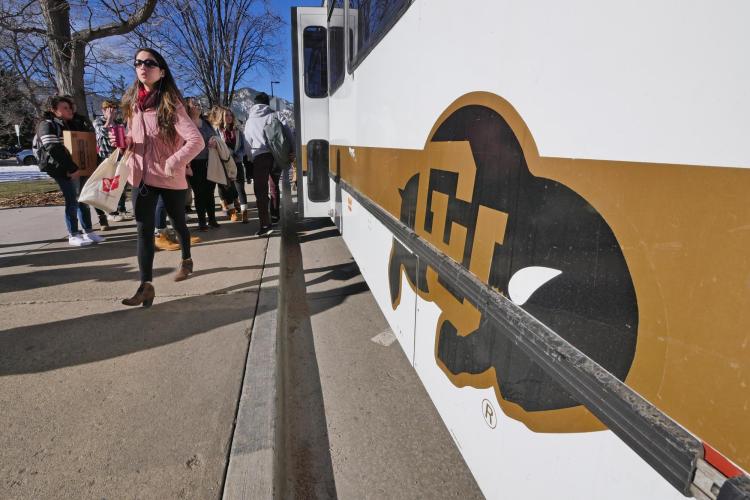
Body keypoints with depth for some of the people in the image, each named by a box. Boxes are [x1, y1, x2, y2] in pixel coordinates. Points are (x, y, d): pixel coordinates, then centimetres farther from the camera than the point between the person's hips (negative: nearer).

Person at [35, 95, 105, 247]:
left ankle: (88, 232, 14)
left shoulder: (70, 125, 20)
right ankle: (73, 236, 2)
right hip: (64, 171, -8)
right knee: (72, 202, -6)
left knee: (84, 200, 8)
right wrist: (72, 169, -22)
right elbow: (53, 149, -18)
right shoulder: (47, 125, -6)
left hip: (78, 169, 8)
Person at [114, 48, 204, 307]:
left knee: (178, 222, 14)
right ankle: (146, 285, 1)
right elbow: (134, 139, 19)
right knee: (144, 229, -2)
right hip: (141, 176, 5)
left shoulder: (170, 104, -11)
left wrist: (172, 164, -25)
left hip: (169, 178, -4)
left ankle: (186, 260, 41)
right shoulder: (133, 103, 8)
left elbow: (196, 141, -21)